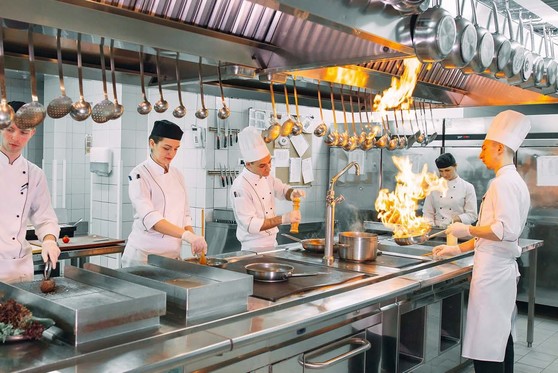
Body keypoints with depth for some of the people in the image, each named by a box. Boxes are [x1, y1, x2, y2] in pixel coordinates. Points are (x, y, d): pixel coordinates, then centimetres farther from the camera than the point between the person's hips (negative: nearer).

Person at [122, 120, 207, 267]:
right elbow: (149, 217, -25)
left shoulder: (177, 174, 9)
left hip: (173, 254, 6)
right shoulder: (140, 174, -12)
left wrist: (194, 240, -6)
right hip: (144, 254, -6)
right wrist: (186, 235, -37)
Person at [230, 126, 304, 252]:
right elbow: (251, 224, -25)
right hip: (254, 248, -7)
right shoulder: (240, 187, -23)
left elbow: (283, 190, 16)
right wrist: (283, 219, -31)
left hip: (272, 243, 8)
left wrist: (293, 193, -7)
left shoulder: (266, 177, 1)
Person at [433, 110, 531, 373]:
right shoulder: (512, 181, 16)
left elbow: (506, 230, -27)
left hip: (492, 269, -10)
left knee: (486, 344, -5)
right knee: (501, 335, 18)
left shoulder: (504, 182, -16)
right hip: (502, 267, 10)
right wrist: (458, 249, 17)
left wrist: (467, 230, -15)